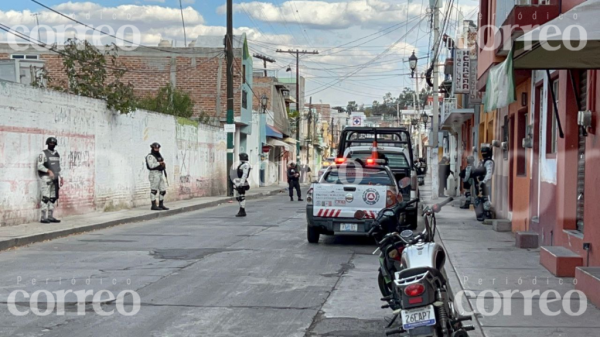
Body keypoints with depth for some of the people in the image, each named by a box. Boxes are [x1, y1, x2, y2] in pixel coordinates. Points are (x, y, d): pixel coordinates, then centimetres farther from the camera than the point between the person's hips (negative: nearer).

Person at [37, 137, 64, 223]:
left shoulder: (57, 154, 15)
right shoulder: (43, 154, -5)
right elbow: (39, 166, -13)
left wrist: (60, 177, 16)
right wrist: (48, 171, -26)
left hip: (54, 178, 7)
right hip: (46, 178, -7)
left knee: (53, 198, 5)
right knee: (45, 198, -10)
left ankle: (50, 216, 10)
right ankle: (43, 218, -9)